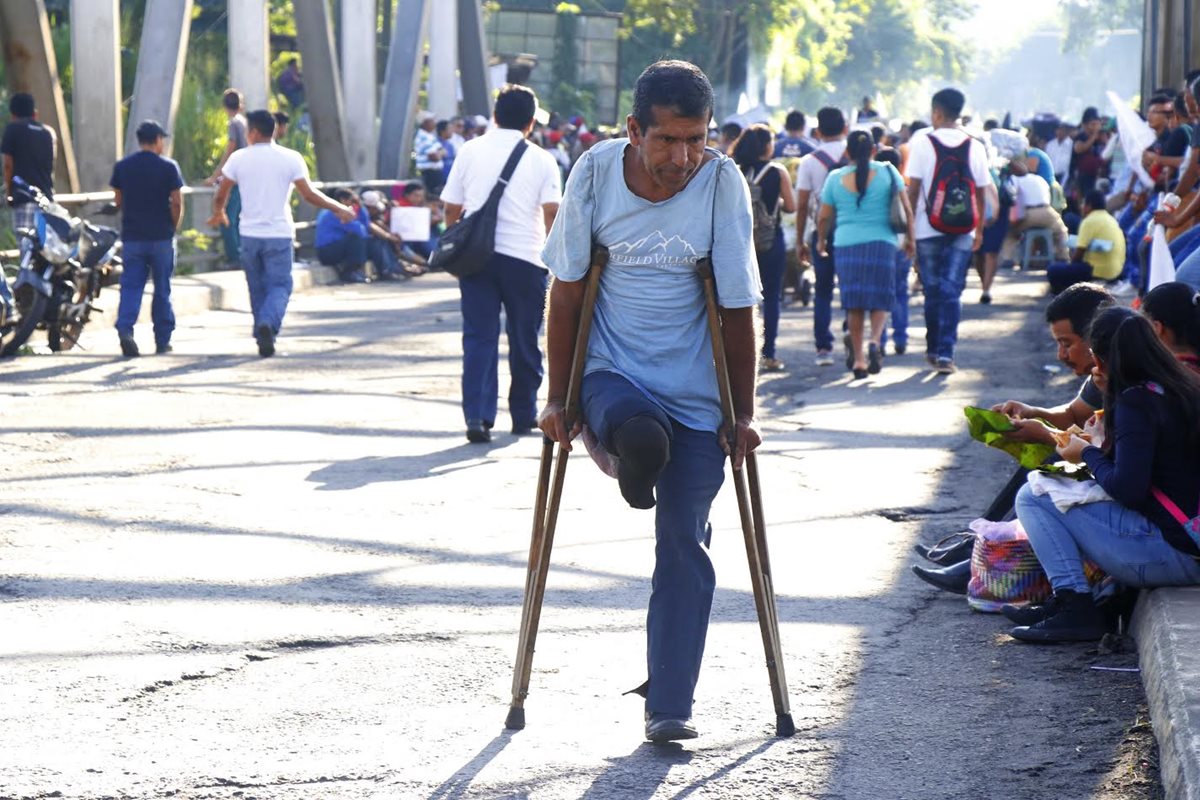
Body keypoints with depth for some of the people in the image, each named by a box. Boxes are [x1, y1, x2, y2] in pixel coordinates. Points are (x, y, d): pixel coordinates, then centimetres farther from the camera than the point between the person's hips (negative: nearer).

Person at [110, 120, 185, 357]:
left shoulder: (122, 167, 4)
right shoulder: (168, 167, -6)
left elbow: (118, 201, 9)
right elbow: (177, 203, -8)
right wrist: (173, 226, 6)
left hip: (132, 237, 2)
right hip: (161, 237, -2)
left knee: (131, 286, 1)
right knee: (162, 289, 8)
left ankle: (125, 329, -21)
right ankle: (162, 340, 13)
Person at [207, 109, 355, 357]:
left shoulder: (239, 158, 1)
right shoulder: (290, 158, -4)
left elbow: (221, 195, 7)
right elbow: (309, 194, -7)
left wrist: (218, 213, 29)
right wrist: (339, 209, 4)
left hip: (249, 234, 2)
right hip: (278, 234, -2)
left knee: (257, 288, 14)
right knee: (280, 286, 1)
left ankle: (264, 337, 14)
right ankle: (268, 324, -26)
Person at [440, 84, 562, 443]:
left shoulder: (470, 151, 5)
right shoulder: (540, 159, 0)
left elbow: (452, 209, 7)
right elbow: (551, 211, -10)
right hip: (524, 256, -1)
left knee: (479, 336, 1)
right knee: (524, 339, 12)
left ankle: (477, 416, -12)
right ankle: (523, 416, 21)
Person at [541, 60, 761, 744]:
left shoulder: (723, 183, -11)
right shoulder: (596, 173, -8)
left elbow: (739, 307, -5)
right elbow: (568, 290, 0)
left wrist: (744, 413, -2)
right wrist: (558, 397, 1)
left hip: (696, 392, 0)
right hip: (613, 375, 0)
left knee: (683, 543, -5)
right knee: (641, 434, -35)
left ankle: (670, 703, 5)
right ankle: (637, 476, 2)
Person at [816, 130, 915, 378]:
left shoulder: (835, 178, 4)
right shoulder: (887, 172, 1)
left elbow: (824, 217, 9)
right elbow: (906, 209, 2)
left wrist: (821, 241, 26)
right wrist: (910, 237, 14)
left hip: (846, 244, 1)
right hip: (881, 243, -1)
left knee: (854, 304, 7)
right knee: (880, 298, 7)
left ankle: (858, 358, 7)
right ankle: (875, 341, -19)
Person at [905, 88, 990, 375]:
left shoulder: (922, 143, -5)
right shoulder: (975, 147, 1)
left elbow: (913, 189, -6)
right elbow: (981, 193, 4)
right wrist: (979, 230, 14)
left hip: (928, 228, -1)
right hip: (962, 230, 1)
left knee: (933, 289, 12)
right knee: (952, 290, 0)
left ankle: (934, 349, 24)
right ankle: (945, 353, -11)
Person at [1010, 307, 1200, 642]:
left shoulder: (1136, 401, -14)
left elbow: (1127, 489, -19)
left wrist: (1088, 455, -1)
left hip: (1171, 554, -10)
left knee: (1032, 497, -5)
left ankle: (1075, 609, -10)